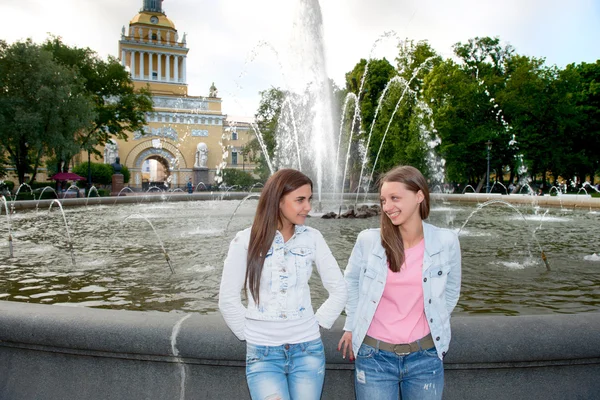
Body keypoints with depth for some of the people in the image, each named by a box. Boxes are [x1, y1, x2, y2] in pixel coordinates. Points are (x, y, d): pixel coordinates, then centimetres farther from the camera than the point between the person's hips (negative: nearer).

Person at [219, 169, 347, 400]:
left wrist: (318, 323, 3)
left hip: (307, 349, 2)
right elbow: (228, 299, -2)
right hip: (263, 353, -2)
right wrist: (249, 335, 1)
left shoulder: (312, 238, -3)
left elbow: (339, 289, 5)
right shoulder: (246, 241, -8)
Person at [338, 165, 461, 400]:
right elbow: (351, 281, 7)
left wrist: (436, 324, 9)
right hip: (373, 356, -1)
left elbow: (451, 290, 10)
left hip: (425, 356, 1)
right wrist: (351, 325, 9)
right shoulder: (368, 240, -10)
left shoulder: (446, 242, -7)